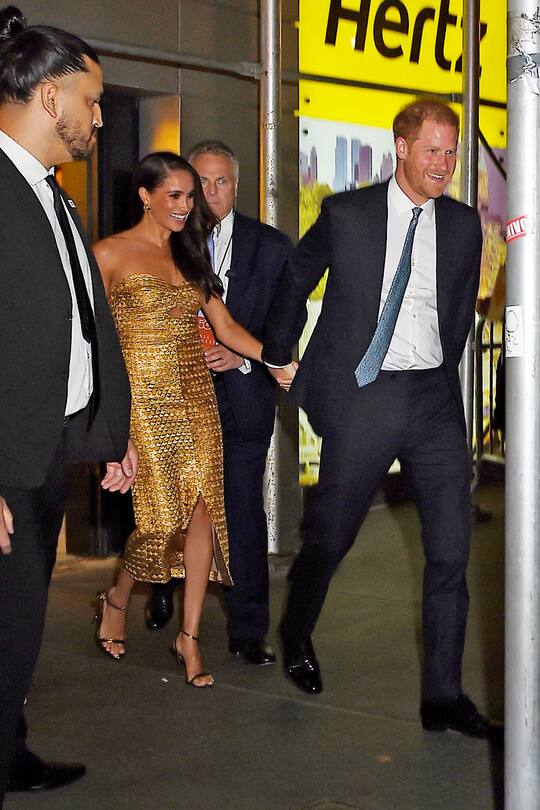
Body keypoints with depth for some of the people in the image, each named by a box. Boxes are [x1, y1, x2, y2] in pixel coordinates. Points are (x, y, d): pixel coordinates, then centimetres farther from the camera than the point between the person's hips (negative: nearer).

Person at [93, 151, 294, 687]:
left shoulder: (190, 255, 15)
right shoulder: (111, 254, -1)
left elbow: (225, 326, 11)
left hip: (195, 395, 5)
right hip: (143, 396, -5)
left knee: (203, 511, -2)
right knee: (164, 515, -9)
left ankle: (190, 636, 9)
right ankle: (116, 602, 20)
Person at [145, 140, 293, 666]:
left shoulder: (270, 246, 4)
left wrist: (242, 356, -12)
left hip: (243, 394, 0)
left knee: (244, 513, -2)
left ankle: (248, 632, 8)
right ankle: (162, 591, 40)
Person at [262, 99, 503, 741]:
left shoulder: (463, 225, 7)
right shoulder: (345, 214, -1)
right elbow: (295, 283, 12)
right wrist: (278, 358, 15)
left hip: (433, 398, 3)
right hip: (362, 398, -3)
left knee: (450, 549, -1)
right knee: (330, 536, 7)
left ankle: (443, 697, 9)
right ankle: (296, 636, 37)